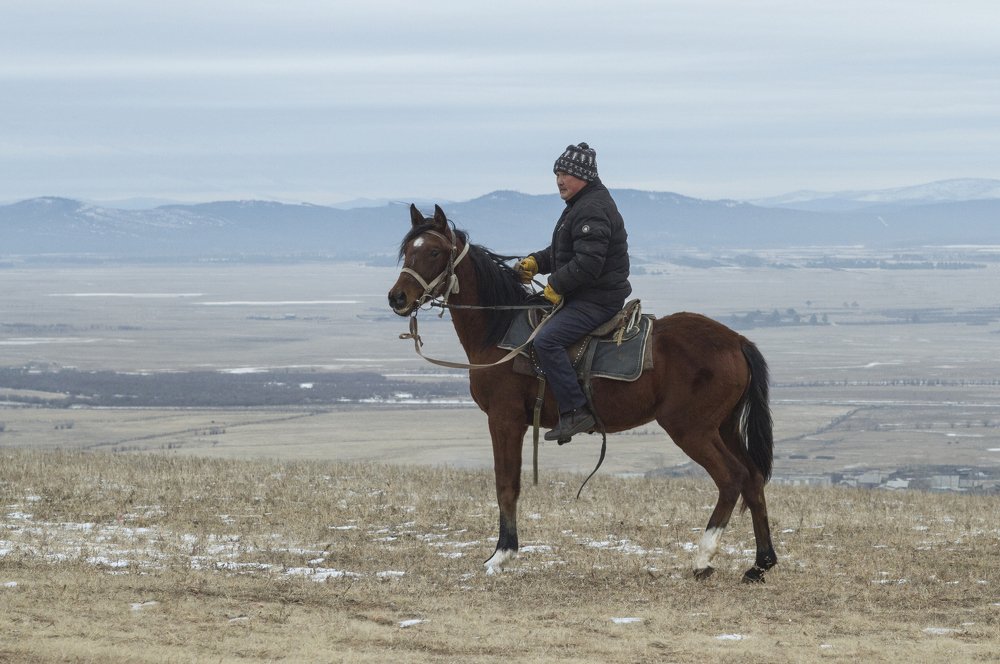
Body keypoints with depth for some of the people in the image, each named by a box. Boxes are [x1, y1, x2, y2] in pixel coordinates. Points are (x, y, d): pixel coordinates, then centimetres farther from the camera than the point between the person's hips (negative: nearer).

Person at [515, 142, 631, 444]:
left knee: (547, 340, -26)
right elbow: (561, 252, 27)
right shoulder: (581, 205, 19)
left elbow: (588, 263, -26)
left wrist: (555, 286, -17)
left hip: (597, 300, -12)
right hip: (584, 297, 12)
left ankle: (575, 411, -28)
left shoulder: (592, 210, -18)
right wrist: (535, 262, 10)